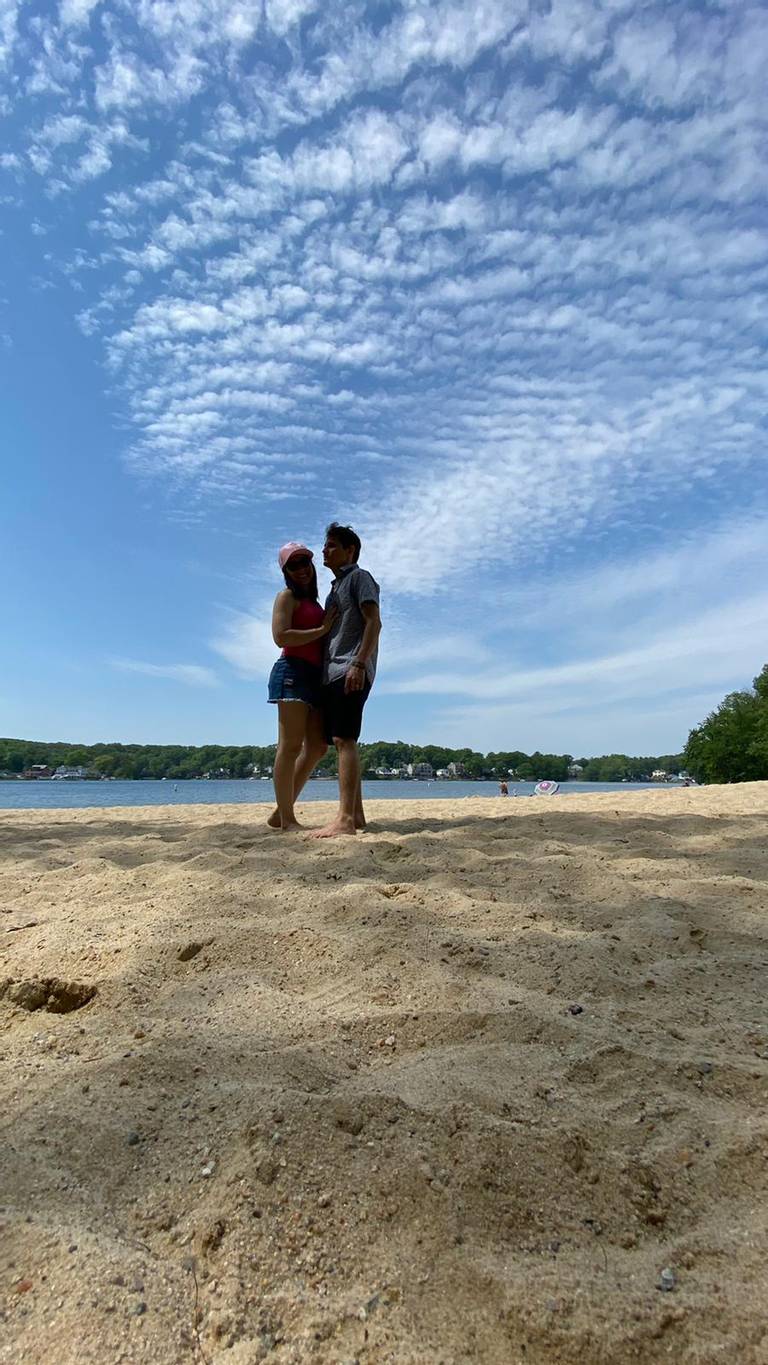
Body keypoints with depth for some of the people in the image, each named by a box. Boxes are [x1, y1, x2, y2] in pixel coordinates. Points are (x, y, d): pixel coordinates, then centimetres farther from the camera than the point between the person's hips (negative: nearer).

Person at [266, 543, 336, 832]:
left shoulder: (314, 602, 27)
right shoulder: (287, 596, 2)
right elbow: (281, 636, -13)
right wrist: (322, 630, -11)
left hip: (316, 676, 9)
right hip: (293, 673, -9)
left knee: (317, 747, 5)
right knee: (290, 746, -9)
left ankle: (281, 812, 12)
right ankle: (287, 820, -5)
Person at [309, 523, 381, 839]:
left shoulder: (359, 577, 3)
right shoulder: (335, 588, 28)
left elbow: (374, 622, -11)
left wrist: (359, 663, -22)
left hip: (351, 671, -9)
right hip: (332, 673, 9)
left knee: (344, 740, -17)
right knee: (342, 743, 6)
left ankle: (345, 819, -21)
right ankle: (356, 815, 9)